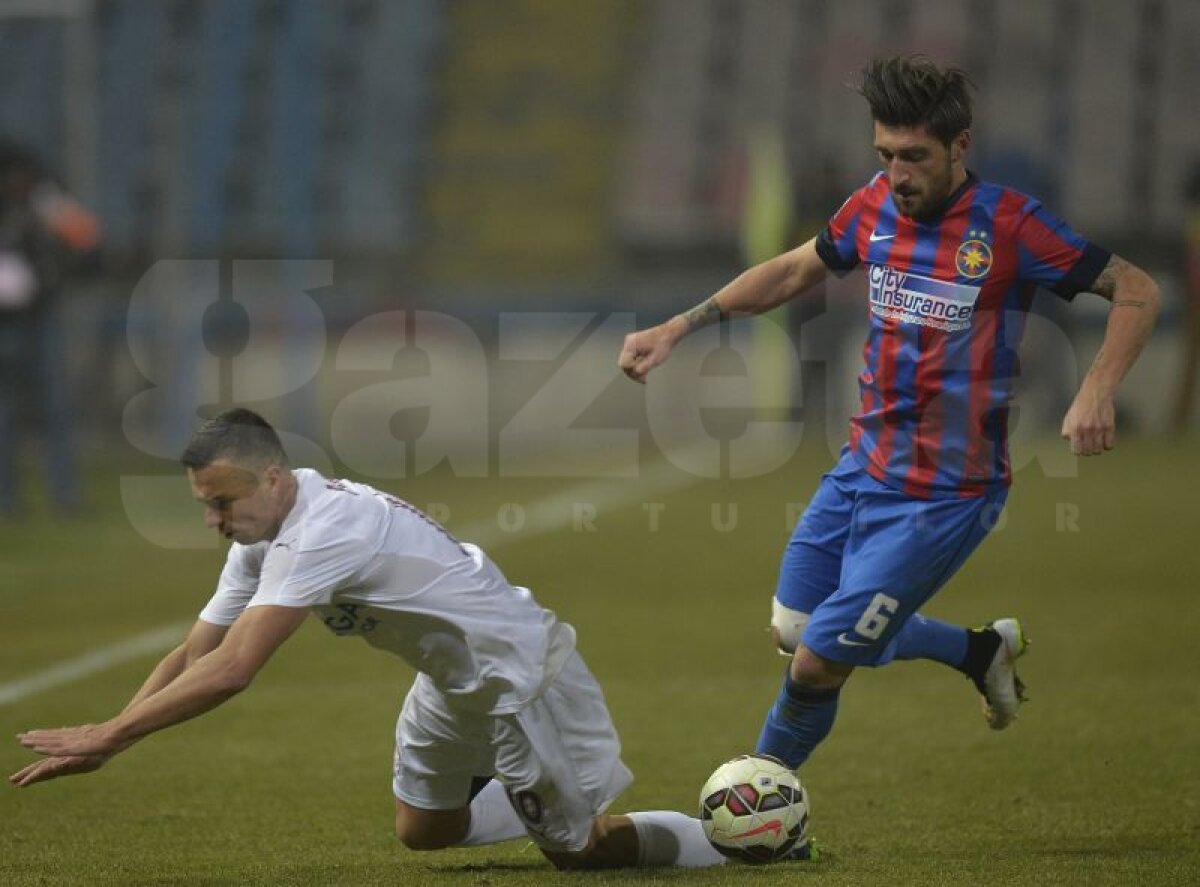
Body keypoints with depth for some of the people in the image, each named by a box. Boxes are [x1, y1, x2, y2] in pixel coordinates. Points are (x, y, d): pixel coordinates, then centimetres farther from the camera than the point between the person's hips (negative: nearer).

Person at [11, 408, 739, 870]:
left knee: (576, 850, 3)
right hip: (456, 680, 9)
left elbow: (230, 672, -38)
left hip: (521, 675, -9)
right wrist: (99, 742, -13)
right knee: (423, 830, 20)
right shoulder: (265, 538, -3)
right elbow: (195, 655, -2)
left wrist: (108, 736, -35)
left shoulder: (323, 531, -33)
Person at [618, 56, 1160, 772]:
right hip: (863, 465, 7)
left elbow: (1138, 291, -13)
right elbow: (795, 271, 17)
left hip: (943, 497, -7)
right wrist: (678, 329, 9)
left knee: (817, 662, -6)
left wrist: (1097, 392, -29)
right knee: (793, 629, 18)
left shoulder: (1008, 224, -18)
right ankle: (982, 649, 35)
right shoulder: (876, 206, 0)